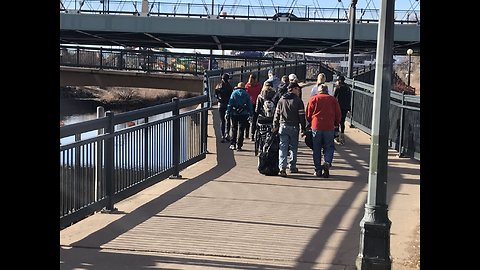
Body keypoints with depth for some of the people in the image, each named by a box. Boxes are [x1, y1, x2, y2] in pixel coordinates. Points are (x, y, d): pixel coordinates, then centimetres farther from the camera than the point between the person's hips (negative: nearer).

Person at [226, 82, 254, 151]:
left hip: (234, 114, 0)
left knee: (234, 129, 13)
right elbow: (249, 105, 2)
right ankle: (239, 145, 1)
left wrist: (228, 113, -1)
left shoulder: (234, 93, 2)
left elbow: (230, 104, -2)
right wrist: (250, 114, 6)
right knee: (241, 130, 4)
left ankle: (232, 144, 11)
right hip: (243, 114, 0)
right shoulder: (246, 94, 3)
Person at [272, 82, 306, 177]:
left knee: (283, 147, -1)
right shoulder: (298, 101, -4)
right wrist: (303, 128, 0)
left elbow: (277, 114, 6)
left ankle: (282, 167, -15)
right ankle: (292, 167, 18)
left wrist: (275, 126, 10)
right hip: (294, 127, -2)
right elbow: (302, 115, -5)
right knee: (293, 147, 11)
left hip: (283, 126, 2)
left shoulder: (281, 100, 7)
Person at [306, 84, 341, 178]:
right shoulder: (333, 99, 7)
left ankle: (318, 170, 8)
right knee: (329, 147, 10)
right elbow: (338, 114, 8)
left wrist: (310, 123, 19)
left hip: (316, 127, 0)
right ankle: (327, 163, -15)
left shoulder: (313, 99, 4)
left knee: (317, 149, 8)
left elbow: (308, 114, 3)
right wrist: (335, 124, 21)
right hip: (329, 127, 1)